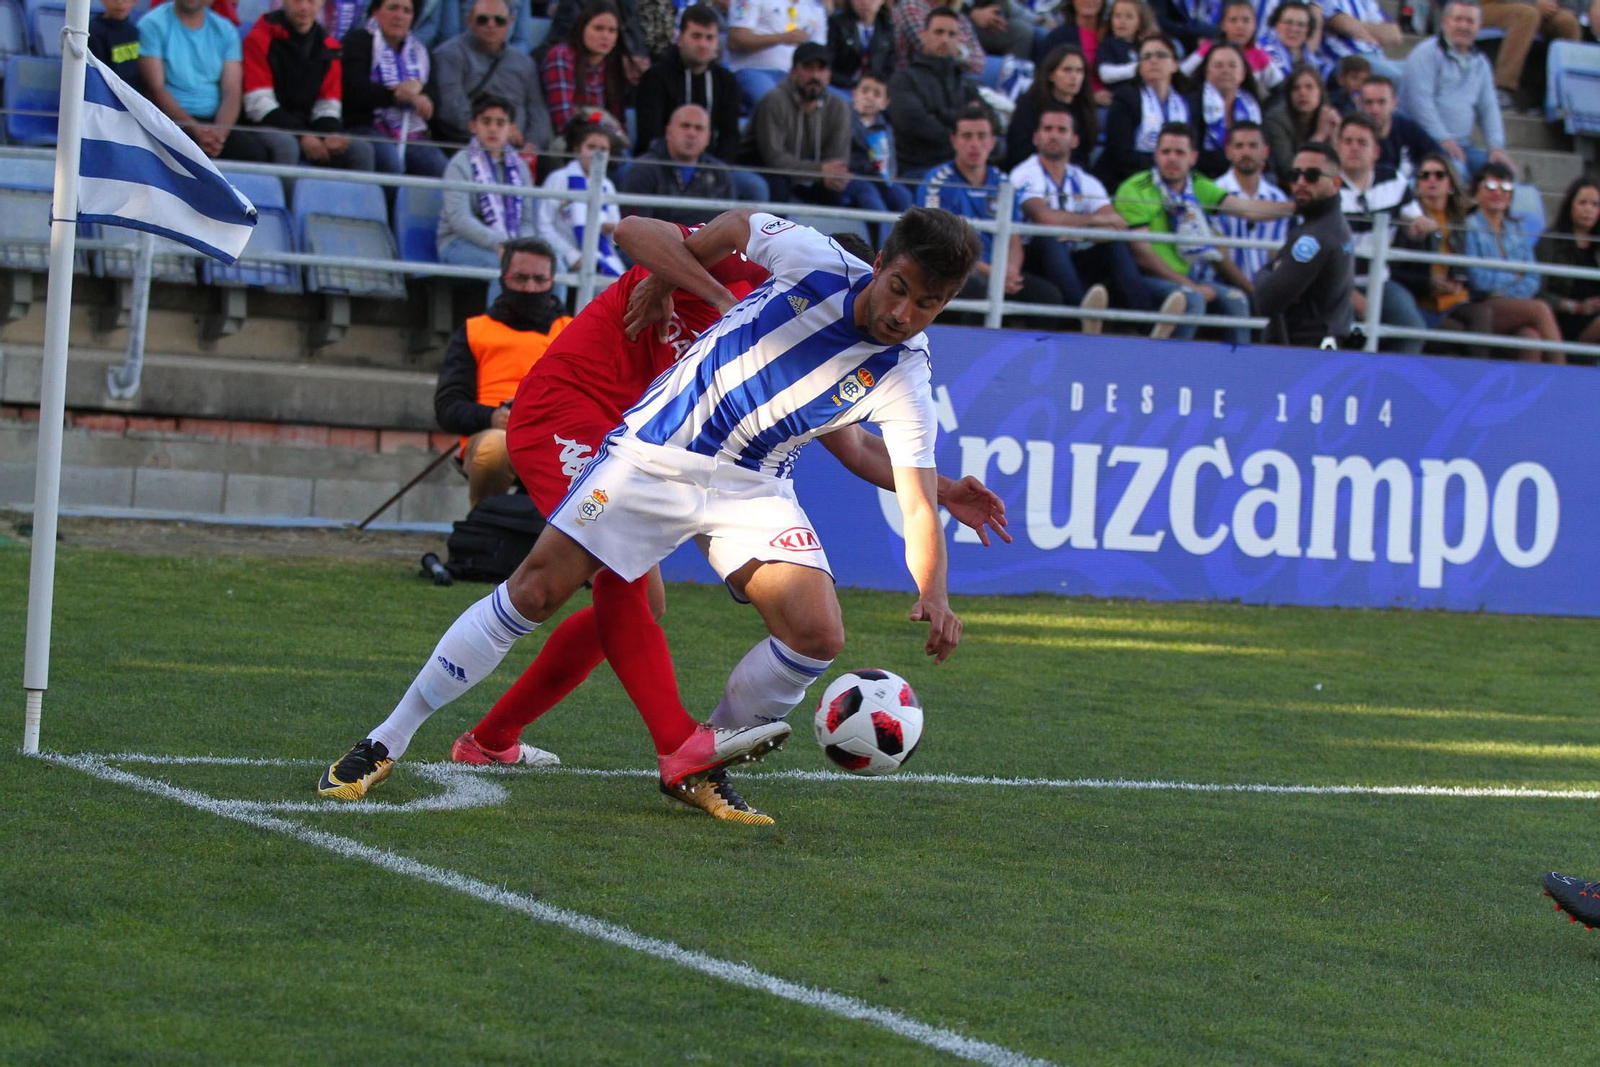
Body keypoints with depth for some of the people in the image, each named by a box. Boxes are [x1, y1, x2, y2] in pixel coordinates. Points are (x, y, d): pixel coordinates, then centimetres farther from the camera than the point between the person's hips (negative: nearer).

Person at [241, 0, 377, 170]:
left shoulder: (328, 47, 11)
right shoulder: (261, 39, -5)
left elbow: (328, 107, 10)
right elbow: (259, 104, -13)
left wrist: (332, 135, -14)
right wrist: (301, 136, -21)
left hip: (308, 127, 5)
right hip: (268, 127, -5)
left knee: (361, 150, -15)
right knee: (285, 144, -37)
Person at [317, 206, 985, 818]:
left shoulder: (904, 382, -10)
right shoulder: (814, 260, -14)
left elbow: (918, 507, -13)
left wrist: (933, 594, -28)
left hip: (752, 487, 2)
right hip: (655, 456, -2)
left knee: (818, 637, -16)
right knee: (535, 592, -8)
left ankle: (696, 762, 9)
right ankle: (385, 743, 3)